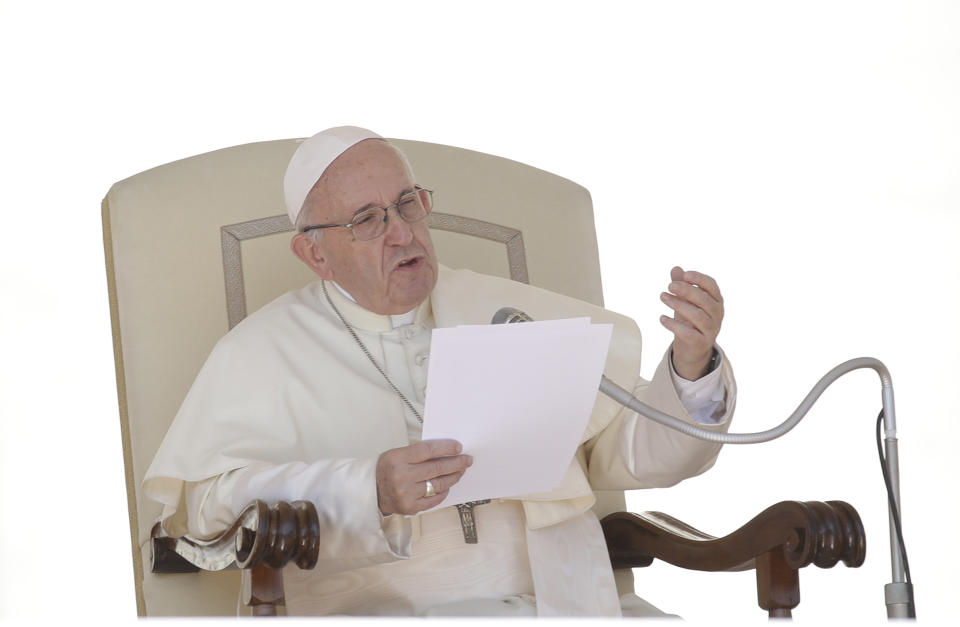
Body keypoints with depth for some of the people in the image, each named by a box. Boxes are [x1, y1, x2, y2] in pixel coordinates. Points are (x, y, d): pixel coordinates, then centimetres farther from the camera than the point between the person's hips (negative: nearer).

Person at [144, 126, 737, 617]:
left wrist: (691, 368, -3)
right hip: (374, 605, -3)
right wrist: (370, 492, -21)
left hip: (559, 597, 3)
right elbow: (209, 508, -8)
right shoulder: (262, 354, 8)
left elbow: (634, 451, 18)